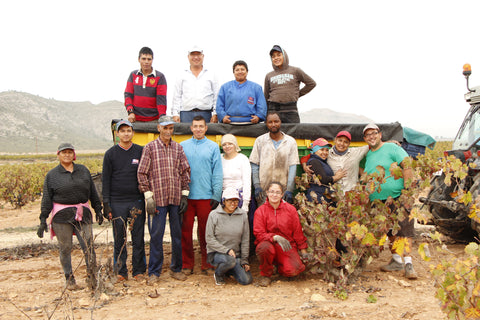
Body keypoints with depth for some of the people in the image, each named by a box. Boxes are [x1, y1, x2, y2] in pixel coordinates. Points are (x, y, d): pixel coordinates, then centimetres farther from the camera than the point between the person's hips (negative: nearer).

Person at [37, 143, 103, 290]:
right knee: (65, 248, 4)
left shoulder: (83, 170, 12)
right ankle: (69, 279, 17)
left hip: (83, 215, 2)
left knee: (89, 246, -4)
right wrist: (43, 220, -1)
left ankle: (92, 277, 4)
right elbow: (47, 199, 4)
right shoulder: (52, 175, 5)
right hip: (61, 217, -1)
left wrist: (98, 210, 14)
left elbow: (93, 193, 17)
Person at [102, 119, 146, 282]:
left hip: (137, 201, 0)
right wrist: (106, 203, -2)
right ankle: (121, 271, 16)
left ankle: (138, 271, 15)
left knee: (138, 238, 4)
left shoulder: (141, 151, 4)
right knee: (119, 239, 6)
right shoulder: (110, 154, 4)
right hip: (117, 203, 0)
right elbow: (106, 179, 4)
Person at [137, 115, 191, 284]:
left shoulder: (178, 148, 9)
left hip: (176, 199, 3)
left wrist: (184, 194, 5)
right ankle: (154, 271, 12)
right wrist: (149, 196, -7)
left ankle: (176, 268, 22)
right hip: (157, 200, -3)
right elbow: (142, 173, -1)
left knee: (178, 234, 9)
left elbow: (185, 171, 11)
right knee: (156, 235, 1)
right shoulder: (150, 148, 1)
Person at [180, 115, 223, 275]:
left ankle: (207, 265, 14)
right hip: (186, 196, 1)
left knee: (206, 232, 4)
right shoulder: (182, 146, 10)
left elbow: (217, 173, 5)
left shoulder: (213, 147, 8)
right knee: (186, 231, 3)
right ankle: (187, 264, 13)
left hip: (206, 196, -1)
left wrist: (216, 195, -2)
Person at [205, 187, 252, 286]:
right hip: (216, 253, -3)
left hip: (236, 254, 4)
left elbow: (245, 240, 5)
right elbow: (209, 238, -7)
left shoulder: (242, 215, 2)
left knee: (246, 280, -12)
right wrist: (226, 250, -16)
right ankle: (218, 274, -1)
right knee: (230, 260, -35)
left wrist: (244, 259, 0)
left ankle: (229, 271, 19)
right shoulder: (214, 215, -6)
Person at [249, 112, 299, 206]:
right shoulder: (260, 140, 8)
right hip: (263, 191, 0)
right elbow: (254, 165, 6)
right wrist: (257, 186, -5)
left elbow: (293, 167, 2)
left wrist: (289, 190, -7)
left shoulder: (291, 142, 7)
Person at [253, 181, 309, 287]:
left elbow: (298, 231, 9)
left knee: (294, 270, -25)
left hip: (287, 246, 1)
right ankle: (266, 274, -8)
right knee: (264, 247, -38)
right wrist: (275, 237, -24)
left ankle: (280, 267, 15)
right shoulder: (260, 211, -2)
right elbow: (259, 234, -8)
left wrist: (303, 249, 7)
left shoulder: (290, 209, 3)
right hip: (268, 243, -1)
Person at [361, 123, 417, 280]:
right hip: (379, 202, 6)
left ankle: (408, 263, -9)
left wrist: (407, 190, -18)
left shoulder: (391, 148, -4)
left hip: (398, 197, -6)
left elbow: (407, 166, -12)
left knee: (404, 230, -10)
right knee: (391, 232, 12)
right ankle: (396, 261, 21)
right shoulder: (367, 155, 15)